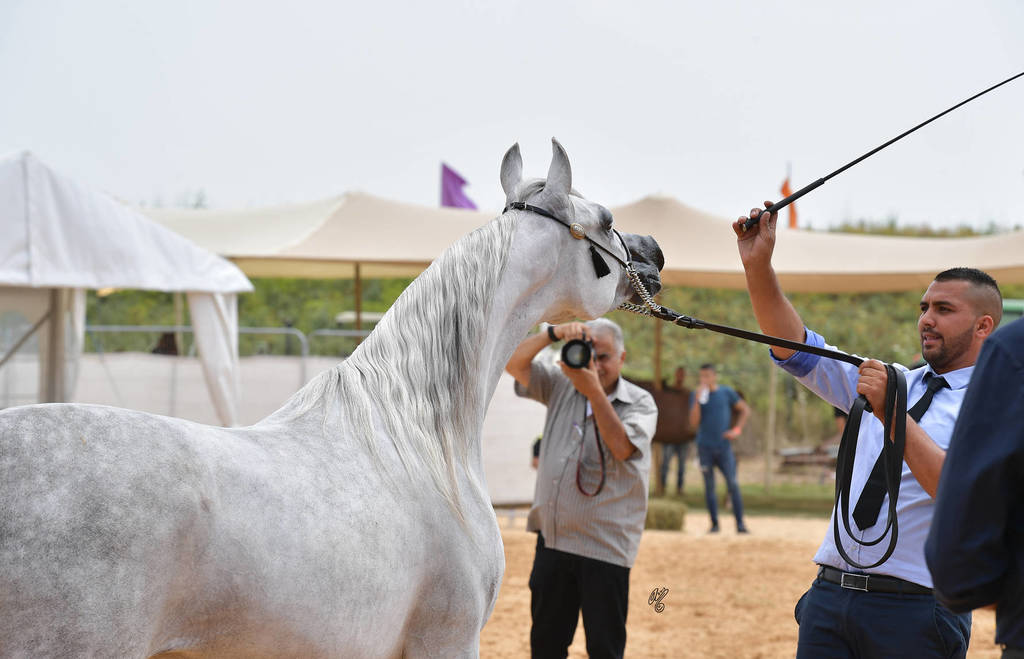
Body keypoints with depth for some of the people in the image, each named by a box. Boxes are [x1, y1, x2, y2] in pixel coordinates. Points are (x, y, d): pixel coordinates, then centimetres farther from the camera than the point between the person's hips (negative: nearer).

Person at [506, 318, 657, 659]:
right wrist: (552, 333, -16)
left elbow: (622, 448, -19)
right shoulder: (561, 387, 10)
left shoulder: (639, 403, -2)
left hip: (604, 548, -4)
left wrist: (594, 390, -23)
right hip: (552, 539, 4)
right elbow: (514, 363, 0)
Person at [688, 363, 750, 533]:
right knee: (709, 486, 3)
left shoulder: (727, 392, 3)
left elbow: (745, 410, 12)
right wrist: (698, 400, -16)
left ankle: (740, 524, -7)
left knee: (733, 484, -7)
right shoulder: (696, 396, 3)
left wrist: (737, 430, 1)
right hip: (705, 447, 1)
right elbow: (694, 422, -6)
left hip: (724, 447, -1)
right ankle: (714, 524, 9)